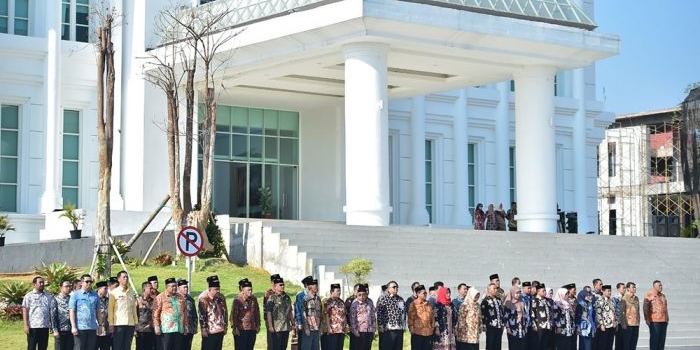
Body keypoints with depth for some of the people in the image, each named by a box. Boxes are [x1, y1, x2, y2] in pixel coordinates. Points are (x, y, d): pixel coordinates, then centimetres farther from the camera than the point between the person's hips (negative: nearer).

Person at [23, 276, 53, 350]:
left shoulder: (48, 296, 13)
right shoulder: (29, 296, 1)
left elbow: (51, 311, 14)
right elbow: (25, 311, -3)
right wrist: (26, 325, -11)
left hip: (45, 327, 4)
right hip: (33, 327, -4)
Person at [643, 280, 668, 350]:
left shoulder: (663, 296, 18)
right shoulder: (649, 295, -3)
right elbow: (645, 308, -8)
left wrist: (667, 319, 17)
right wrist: (647, 319, -14)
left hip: (663, 321, 7)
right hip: (654, 321, -7)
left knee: (662, 338, 5)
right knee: (654, 338, -6)